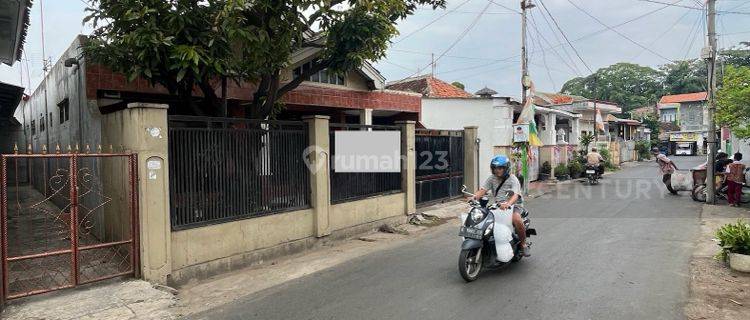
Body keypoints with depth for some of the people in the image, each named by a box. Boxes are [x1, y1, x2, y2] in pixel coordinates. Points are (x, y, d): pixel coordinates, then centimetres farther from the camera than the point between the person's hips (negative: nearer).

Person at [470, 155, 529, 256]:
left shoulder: (513, 179, -8)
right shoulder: (492, 179, 8)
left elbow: (515, 195, -23)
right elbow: (482, 190, -3)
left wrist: (508, 204, -45)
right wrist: (475, 197, -26)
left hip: (513, 205, -5)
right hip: (497, 206, 5)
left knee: (517, 220, -34)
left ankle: (523, 244, -11)